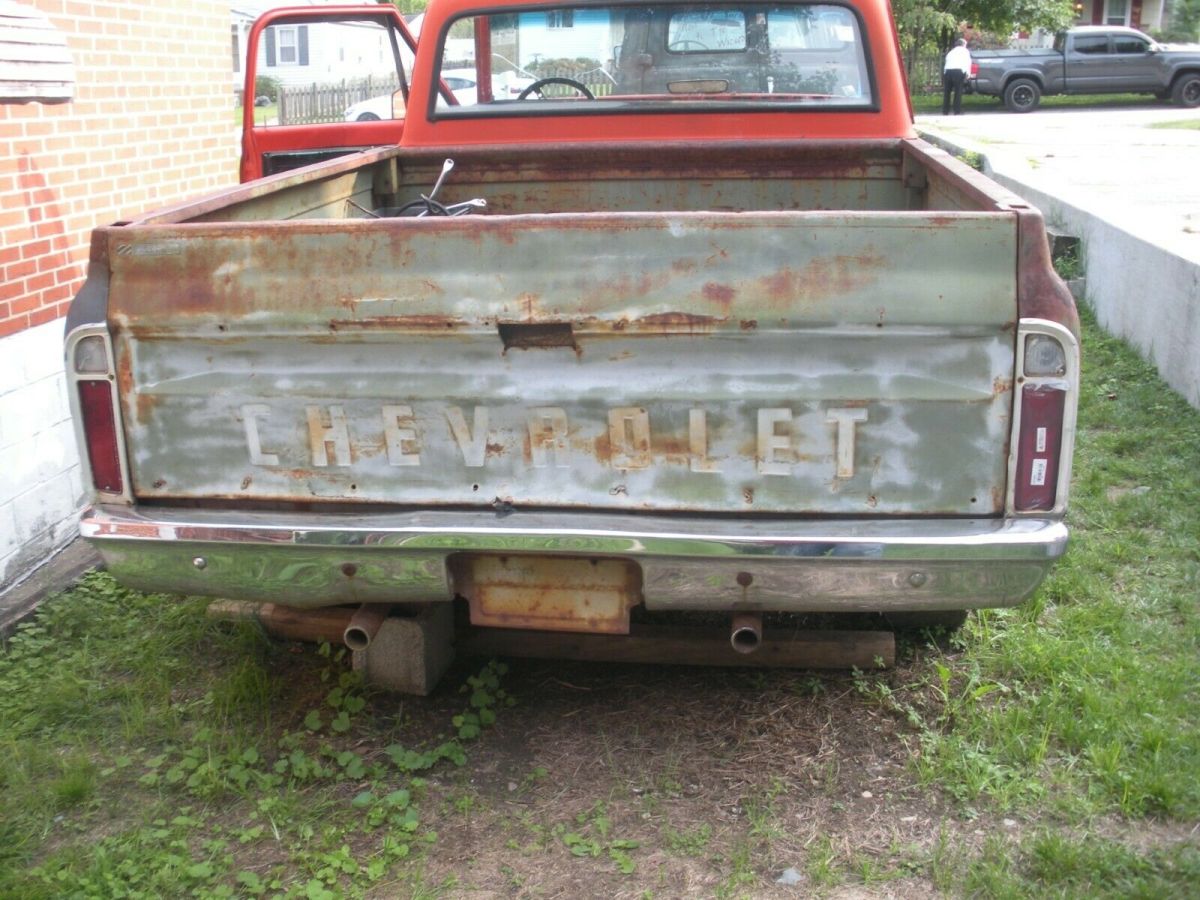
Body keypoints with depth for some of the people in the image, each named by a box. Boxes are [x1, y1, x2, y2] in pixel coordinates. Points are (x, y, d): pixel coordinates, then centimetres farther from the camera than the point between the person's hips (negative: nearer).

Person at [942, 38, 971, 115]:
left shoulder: (951, 52, 33)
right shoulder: (964, 51, 17)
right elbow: (968, 62, 3)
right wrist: (968, 73, -5)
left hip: (947, 71, 4)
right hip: (958, 70, -4)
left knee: (946, 92, 8)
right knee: (958, 92, -4)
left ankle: (945, 111, 8)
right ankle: (957, 111, -7)